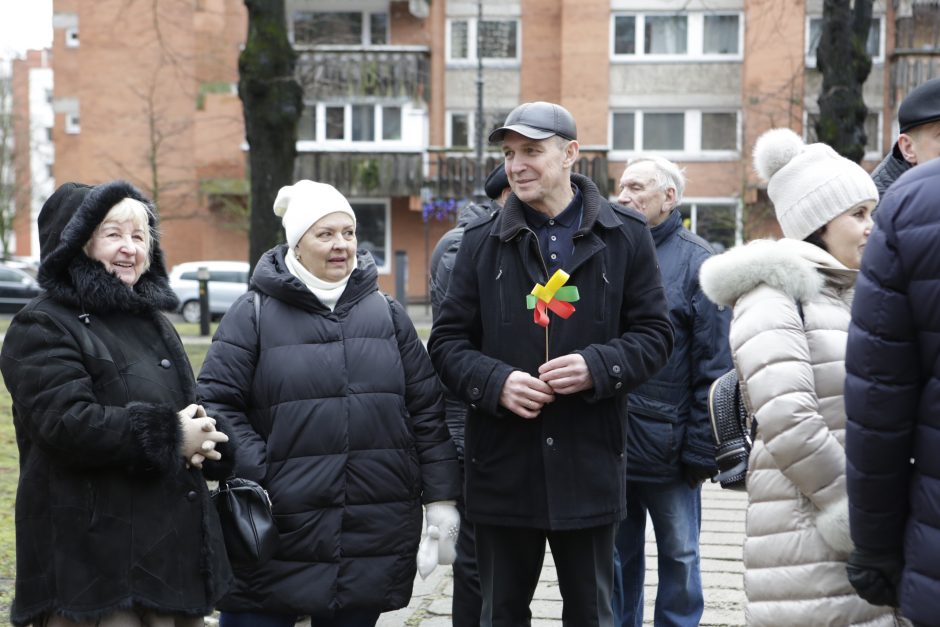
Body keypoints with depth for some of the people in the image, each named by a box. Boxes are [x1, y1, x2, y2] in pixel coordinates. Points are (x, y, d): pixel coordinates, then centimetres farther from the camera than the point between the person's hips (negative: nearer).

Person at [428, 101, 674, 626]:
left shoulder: (626, 236, 2)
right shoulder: (483, 241, 5)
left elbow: (655, 335, 2)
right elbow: (447, 341, 5)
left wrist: (597, 367, -16)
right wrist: (495, 382, -14)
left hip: (589, 465, -1)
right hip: (503, 466, 1)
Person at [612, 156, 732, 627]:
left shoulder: (696, 261, -6)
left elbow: (715, 366, -10)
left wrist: (702, 450, -13)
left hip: (668, 447, -4)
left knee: (679, 558, 10)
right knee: (617, 557, 14)